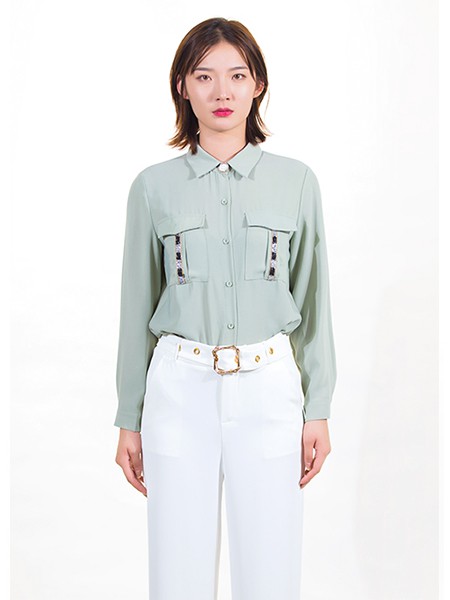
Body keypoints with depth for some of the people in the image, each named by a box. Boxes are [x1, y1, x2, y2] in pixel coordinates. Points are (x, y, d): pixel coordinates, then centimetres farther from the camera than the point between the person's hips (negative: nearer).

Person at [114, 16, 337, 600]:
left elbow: (313, 301, 6)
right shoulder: (154, 186, 3)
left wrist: (318, 410, 4)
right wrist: (129, 420, 7)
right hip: (180, 390, 0)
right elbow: (137, 308, 6)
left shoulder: (296, 181, 3)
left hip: (267, 388, 0)